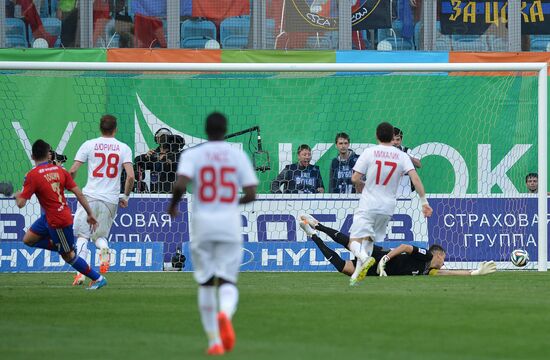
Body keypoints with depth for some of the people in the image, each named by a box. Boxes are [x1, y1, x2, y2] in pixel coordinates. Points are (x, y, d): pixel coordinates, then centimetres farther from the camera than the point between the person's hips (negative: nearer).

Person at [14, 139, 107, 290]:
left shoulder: (32, 175, -17)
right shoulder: (60, 170, 1)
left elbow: (21, 203, -16)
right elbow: (79, 193, -1)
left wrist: (17, 195, 9)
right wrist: (90, 214, 5)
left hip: (58, 221, -7)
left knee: (68, 256, 6)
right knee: (28, 239, 18)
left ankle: (98, 279, 11)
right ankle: (62, 247, 16)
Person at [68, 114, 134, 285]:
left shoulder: (89, 145, 2)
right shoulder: (123, 148, 3)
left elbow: (72, 171, -3)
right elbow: (130, 176, -7)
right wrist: (125, 196, 7)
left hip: (90, 196, -2)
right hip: (111, 199, 2)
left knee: (82, 235, 5)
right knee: (100, 236, 18)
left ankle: (80, 272, -11)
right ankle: (104, 248, -17)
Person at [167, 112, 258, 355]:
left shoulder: (192, 155, -1)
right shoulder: (238, 156, 3)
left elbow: (180, 184, -16)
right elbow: (251, 194, -1)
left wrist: (173, 205, 3)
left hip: (202, 224, 0)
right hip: (230, 223, 0)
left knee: (206, 283, 11)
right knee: (227, 281, 3)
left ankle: (214, 341, 8)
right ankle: (225, 314, -32)